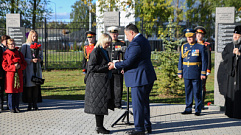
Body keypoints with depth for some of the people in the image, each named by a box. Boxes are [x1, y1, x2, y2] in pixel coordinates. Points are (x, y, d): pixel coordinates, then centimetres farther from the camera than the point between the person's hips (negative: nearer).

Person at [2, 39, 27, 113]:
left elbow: (24, 64, 12)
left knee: (17, 91, 6)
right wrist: (13, 67, -17)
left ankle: (16, 107, 15)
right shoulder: (5, 54, 0)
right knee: (10, 92, -1)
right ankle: (11, 108, 8)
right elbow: (4, 66, -6)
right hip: (10, 75, -4)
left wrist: (20, 66, -9)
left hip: (18, 75, 4)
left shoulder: (19, 53, 12)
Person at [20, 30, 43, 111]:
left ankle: (35, 104, 7)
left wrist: (39, 59, -5)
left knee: (36, 86, 0)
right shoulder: (25, 46, -2)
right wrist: (31, 60, -17)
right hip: (29, 68, -3)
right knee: (29, 86, -3)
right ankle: (30, 104, 6)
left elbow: (41, 56, 17)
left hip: (37, 68, 3)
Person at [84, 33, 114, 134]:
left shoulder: (104, 52, 16)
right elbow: (92, 67, -18)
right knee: (98, 104, -5)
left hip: (104, 82, 9)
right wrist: (106, 67, -19)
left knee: (103, 105, 10)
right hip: (97, 82, -9)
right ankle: (99, 127, 2)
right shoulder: (95, 52, -12)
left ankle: (100, 126, 16)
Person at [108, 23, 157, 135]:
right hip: (148, 77, 10)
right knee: (144, 102, 18)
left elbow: (129, 62, -20)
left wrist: (115, 65, -6)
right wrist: (125, 68, 19)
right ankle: (147, 126, 27)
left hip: (139, 78, -10)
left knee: (137, 104, -1)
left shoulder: (135, 43, -19)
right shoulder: (144, 40, 14)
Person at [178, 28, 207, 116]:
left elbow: (204, 61, -4)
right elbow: (180, 60, 12)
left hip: (196, 74, -4)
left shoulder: (200, 47, -2)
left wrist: (203, 73, -8)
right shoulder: (184, 47, 9)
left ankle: (198, 110, 9)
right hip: (186, 74, 4)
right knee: (188, 91, 9)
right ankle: (188, 109, 17)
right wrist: (180, 72, 7)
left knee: (197, 92, 1)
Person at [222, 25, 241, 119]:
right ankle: (231, 112, 9)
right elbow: (224, 56, 4)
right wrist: (232, 53, -10)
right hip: (232, 72, 3)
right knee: (231, 90, 2)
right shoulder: (229, 46, 15)